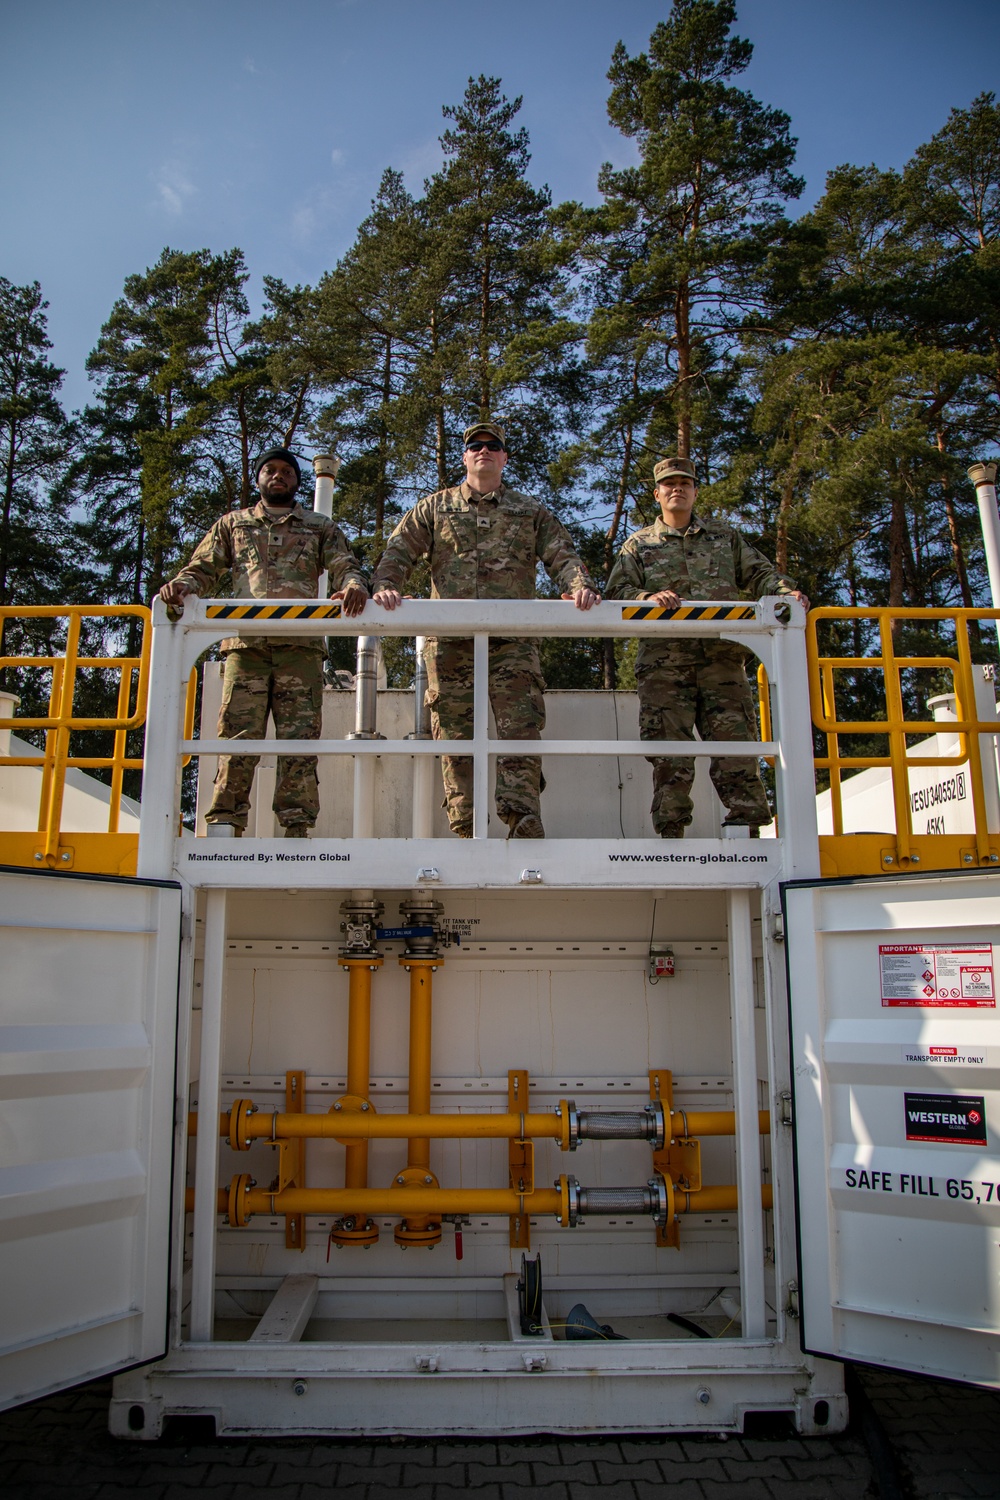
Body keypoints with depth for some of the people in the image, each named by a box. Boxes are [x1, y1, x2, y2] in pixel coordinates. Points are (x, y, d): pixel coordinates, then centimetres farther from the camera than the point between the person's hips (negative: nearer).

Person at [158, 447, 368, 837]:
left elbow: (345, 566, 8)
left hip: (300, 645, 0)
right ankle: (225, 826, -5)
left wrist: (353, 585, -17)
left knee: (299, 740, -6)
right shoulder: (233, 524, 24)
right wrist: (181, 584, -7)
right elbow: (204, 569, 16)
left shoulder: (321, 528, 21)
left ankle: (296, 827, -5)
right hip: (246, 643, 1)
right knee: (237, 738, -6)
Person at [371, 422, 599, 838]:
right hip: (449, 641, 1)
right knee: (456, 739, -1)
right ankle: (468, 833, 3)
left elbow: (562, 556, 9)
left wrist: (578, 584, -13)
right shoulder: (435, 508, 18)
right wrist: (385, 584, -11)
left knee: (521, 734, -12)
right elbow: (398, 552, 10)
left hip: (512, 641, 0)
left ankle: (525, 831, -16)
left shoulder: (531, 512, 19)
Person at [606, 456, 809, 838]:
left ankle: (746, 823, -5)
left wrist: (785, 591, -5)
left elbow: (759, 574, 17)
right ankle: (671, 832, -2)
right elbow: (617, 591, 8)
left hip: (722, 659, 1)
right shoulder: (639, 544, 18)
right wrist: (647, 598, -14)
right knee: (669, 753, -6)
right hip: (664, 660, -1)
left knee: (735, 741, -7)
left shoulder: (726, 537, 23)